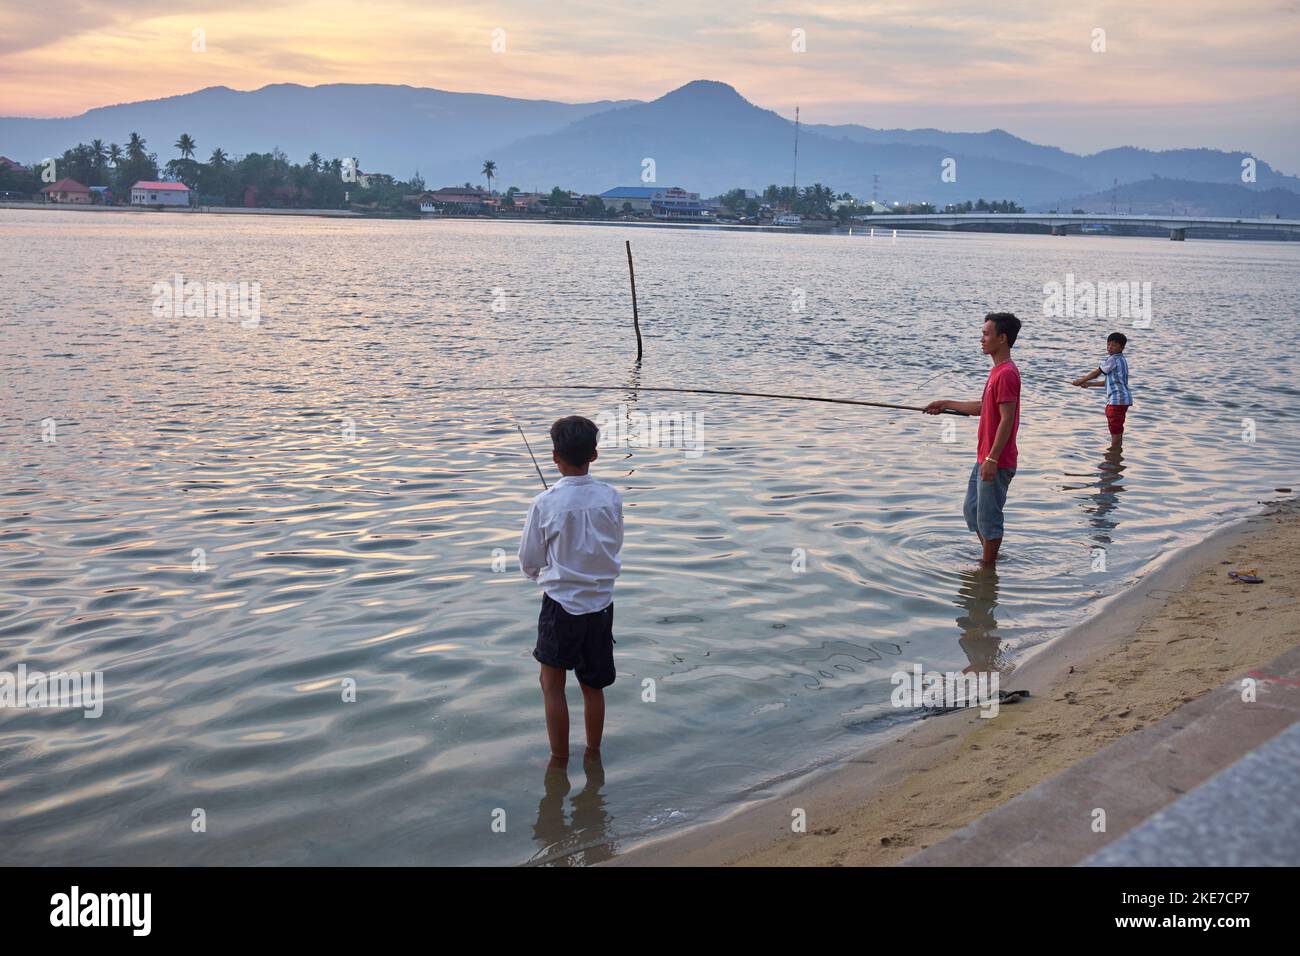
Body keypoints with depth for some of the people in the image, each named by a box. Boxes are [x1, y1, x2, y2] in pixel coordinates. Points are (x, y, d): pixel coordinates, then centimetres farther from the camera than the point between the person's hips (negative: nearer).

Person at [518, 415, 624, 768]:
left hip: (561, 603, -3)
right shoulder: (612, 498, -6)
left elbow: (529, 563, -6)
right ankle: (593, 754, 30)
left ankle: (559, 760, 18)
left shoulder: (545, 503, -16)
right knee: (593, 686, 17)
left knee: (552, 683, 12)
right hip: (601, 603, 4)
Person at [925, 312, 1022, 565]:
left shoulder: (1006, 374, -19)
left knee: (988, 517, 0)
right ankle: (990, 557, 30)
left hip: (996, 462, -10)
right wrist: (947, 404, 26)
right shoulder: (998, 371, 13)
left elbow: (1007, 419, -23)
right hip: (985, 458, 10)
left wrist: (992, 459, -24)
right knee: (972, 509, 19)